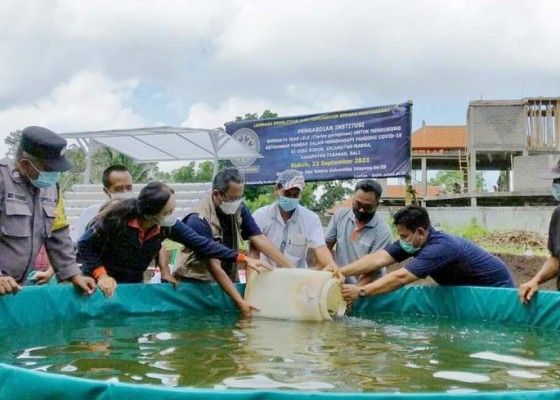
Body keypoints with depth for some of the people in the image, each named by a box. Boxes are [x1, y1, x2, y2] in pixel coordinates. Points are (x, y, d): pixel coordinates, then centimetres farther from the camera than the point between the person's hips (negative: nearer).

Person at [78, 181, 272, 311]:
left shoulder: (168, 226, -15)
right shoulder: (117, 217, -28)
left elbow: (201, 244, -13)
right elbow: (85, 245, -17)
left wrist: (243, 258, -16)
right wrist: (100, 274, -29)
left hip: (134, 285, 4)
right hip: (104, 285, -4)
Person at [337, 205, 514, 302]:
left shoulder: (440, 246, -36)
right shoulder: (411, 241, -11)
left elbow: (400, 277, -42)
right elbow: (377, 259, -19)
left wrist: (360, 291, -43)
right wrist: (340, 272, -28)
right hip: (467, 288, 8)